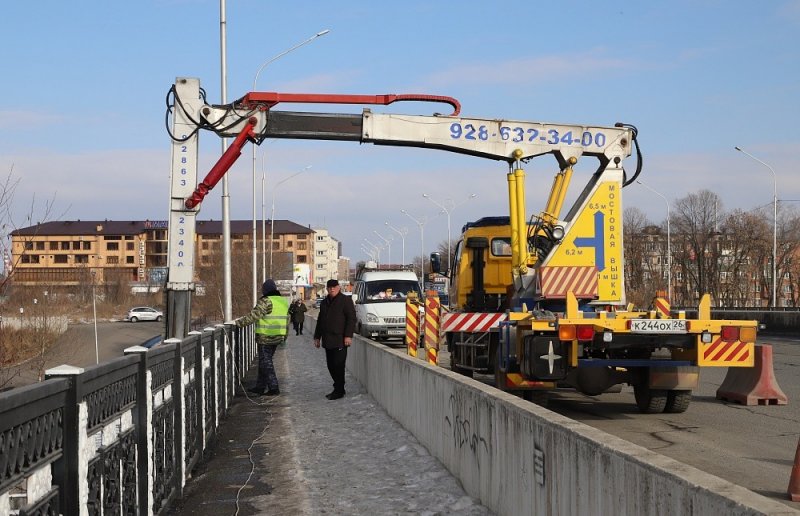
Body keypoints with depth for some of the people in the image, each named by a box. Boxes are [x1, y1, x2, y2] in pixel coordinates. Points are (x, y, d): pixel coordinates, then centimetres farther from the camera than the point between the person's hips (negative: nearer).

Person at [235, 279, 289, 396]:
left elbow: (253, 316, -18)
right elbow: (287, 321, 16)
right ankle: (260, 387, 20)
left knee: (266, 362, 0)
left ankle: (274, 387, -1)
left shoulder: (266, 301, -15)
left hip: (265, 338, -8)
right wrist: (284, 336, 24)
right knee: (264, 362, 16)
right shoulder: (284, 301, 11)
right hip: (277, 338, 8)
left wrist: (239, 322, -10)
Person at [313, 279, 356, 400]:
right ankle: (338, 389, 17)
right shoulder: (325, 302, 20)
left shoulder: (345, 300, -2)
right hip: (327, 340, 8)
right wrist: (317, 336, 22)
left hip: (340, 340, -8)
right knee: (331, 366, 9)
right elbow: (320, 320, 26)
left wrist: (348, 335, -16)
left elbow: (351, 318, -9)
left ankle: (339, 391, -3)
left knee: (338, 365, -8)